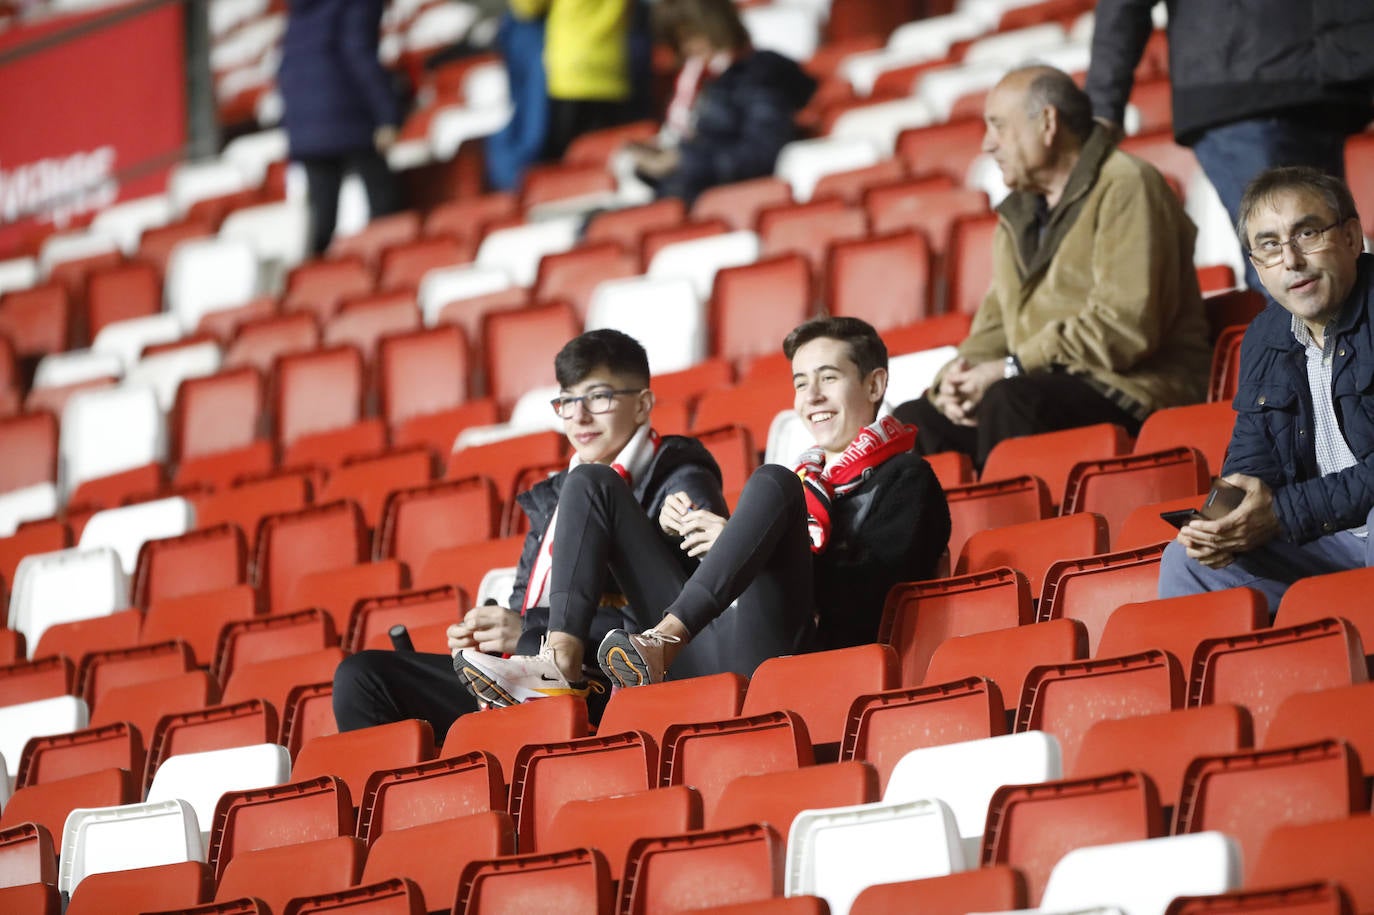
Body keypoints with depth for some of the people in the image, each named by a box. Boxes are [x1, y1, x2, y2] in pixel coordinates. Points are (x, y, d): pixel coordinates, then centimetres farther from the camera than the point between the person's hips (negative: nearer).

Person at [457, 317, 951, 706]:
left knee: (772, 484, -29)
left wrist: (737, 541, -8)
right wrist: (691, 526, 8)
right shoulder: (806, 477, 33)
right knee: (592, 483, 9)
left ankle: (661, 645, -42)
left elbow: (867, 588, -7)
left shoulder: (906, 480, 11)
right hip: (704, 649, 8)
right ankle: (559, 663, -16)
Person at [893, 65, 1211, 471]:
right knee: (914, 420, -10)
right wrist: (958, 379, -3)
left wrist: (1012, 369, -17)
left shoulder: (1125, 186, -7)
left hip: (1133, 392, -9)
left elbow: (1125, 329, -18)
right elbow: (995, 328, 21)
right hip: (1050, 386, 9)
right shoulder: (1018, 214, 23)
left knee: (1010, 401, -35)